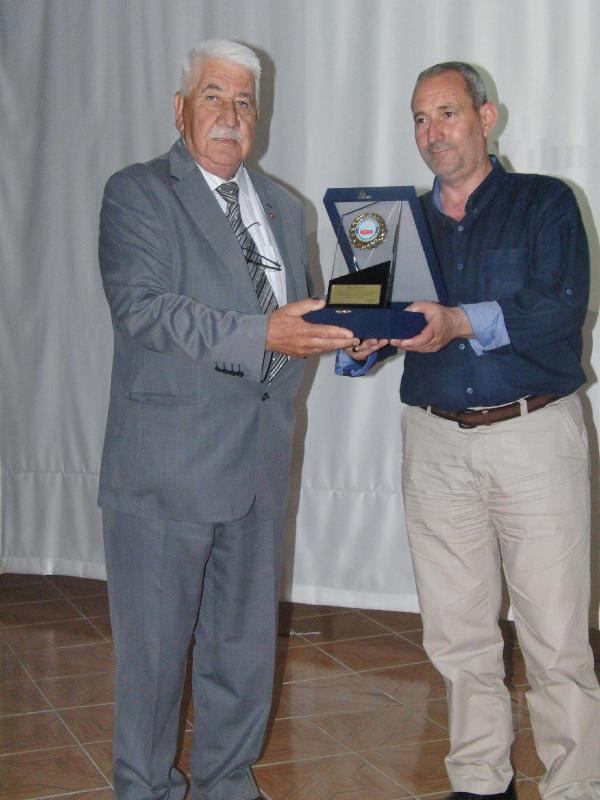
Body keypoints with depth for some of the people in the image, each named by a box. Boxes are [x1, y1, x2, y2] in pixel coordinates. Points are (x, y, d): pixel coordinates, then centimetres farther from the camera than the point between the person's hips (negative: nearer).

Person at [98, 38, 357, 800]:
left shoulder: (284, 208, 17)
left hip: (258, 459, 6)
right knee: (154, 641, 5)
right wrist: (261, 334, -27)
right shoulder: (136, 194, -4)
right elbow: (143, 307, -18)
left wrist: (343, 328, -3)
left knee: (246, 638, 16)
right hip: (166, 463, -6)